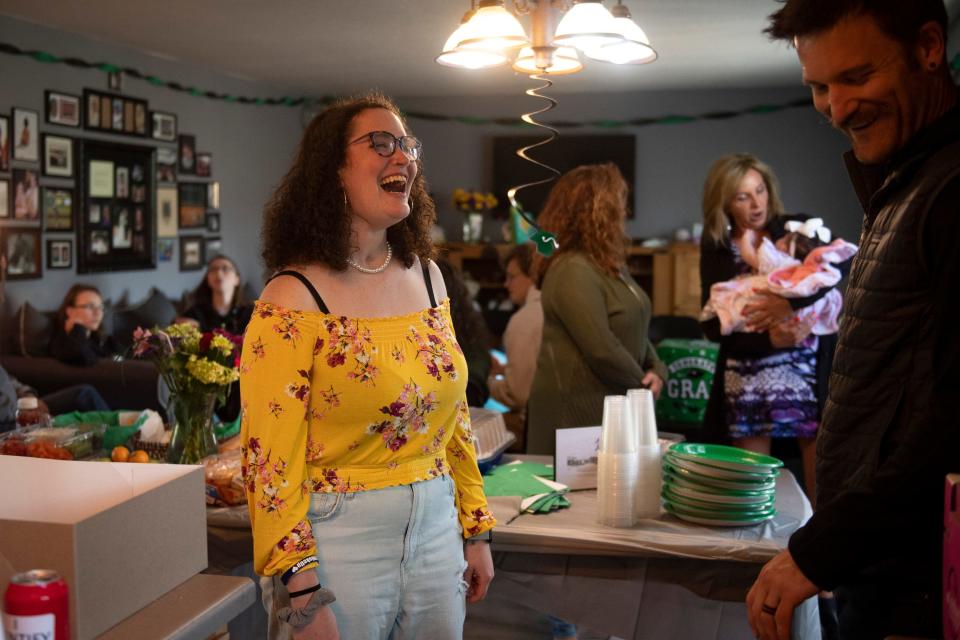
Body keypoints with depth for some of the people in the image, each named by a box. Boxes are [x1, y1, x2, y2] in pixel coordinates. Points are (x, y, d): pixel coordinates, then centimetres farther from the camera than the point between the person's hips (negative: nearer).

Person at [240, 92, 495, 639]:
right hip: (340, 541, -5)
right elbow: (271, 461, -15)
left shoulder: (426, 276, 4)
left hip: (437, 529, 6)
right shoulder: (294, 299, -14)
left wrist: (475, 528, 11)